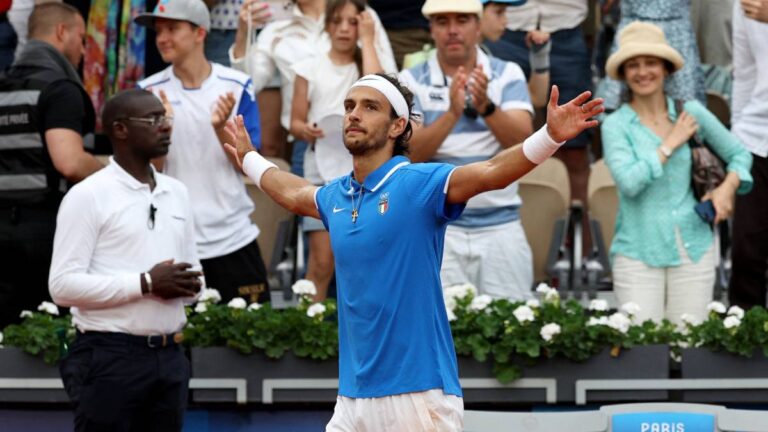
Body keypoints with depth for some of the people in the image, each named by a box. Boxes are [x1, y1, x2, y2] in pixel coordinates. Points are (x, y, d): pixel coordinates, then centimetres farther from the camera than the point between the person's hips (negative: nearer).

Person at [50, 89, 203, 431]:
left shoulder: (176, 193, 15)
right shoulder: (88, 196, -7)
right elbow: (63, 285, -14)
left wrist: (188, 285, -3)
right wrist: (146, 283, -19)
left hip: (169, 356, 7)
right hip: (111, 358, -7)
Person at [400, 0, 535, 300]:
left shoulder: (507, 75, 5)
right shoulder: (411, 82, 2)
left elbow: (522, 140, -10)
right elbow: (410, 153, -10)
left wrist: (486, 107, -28)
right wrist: (451, 113, -26)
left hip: (501, 227, 1)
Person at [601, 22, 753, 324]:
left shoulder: (691, 112, 6)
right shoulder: (616, 125, -2)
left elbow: (738, 154, 17)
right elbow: (629, 181, -17)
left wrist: (728, 187, -2)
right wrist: (671, 144, -10)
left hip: (692, 250, 2)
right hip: (638, 253, -2)